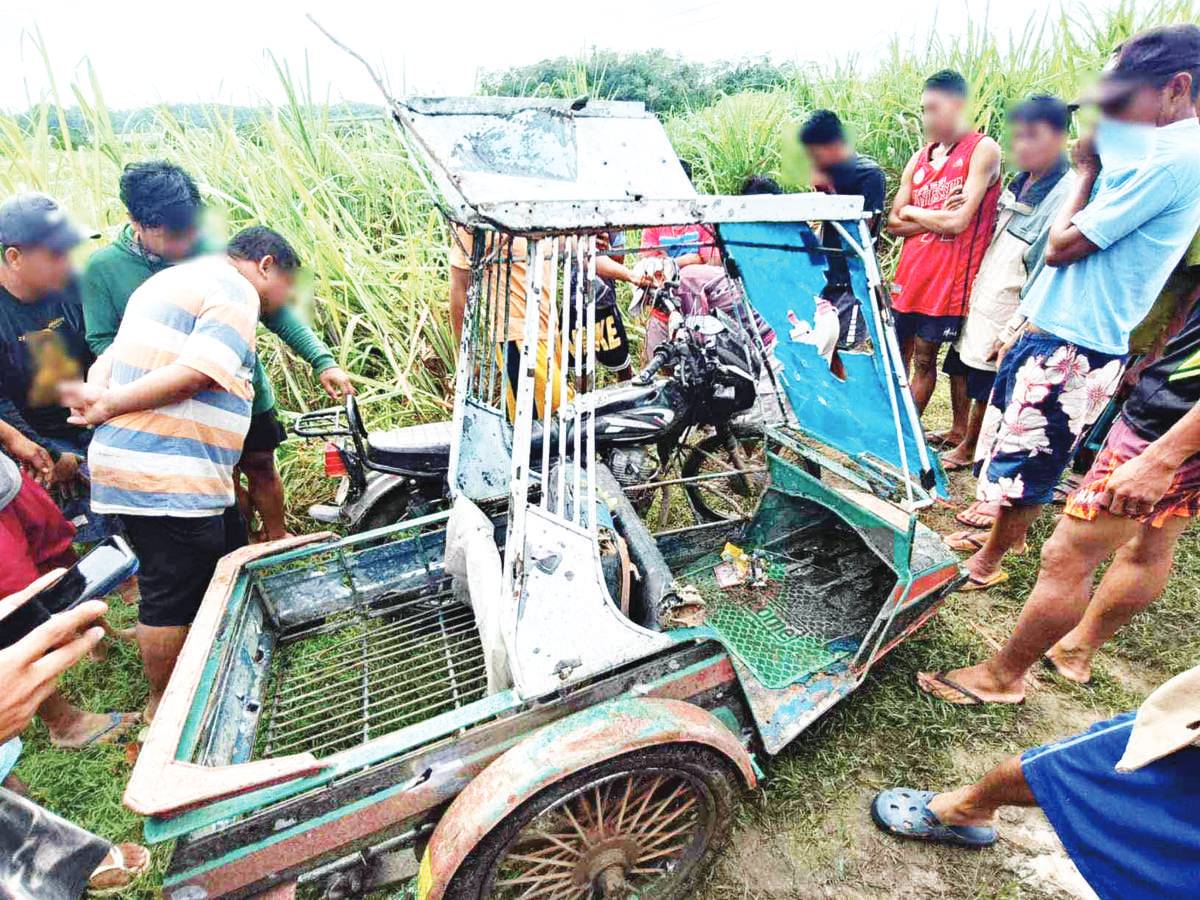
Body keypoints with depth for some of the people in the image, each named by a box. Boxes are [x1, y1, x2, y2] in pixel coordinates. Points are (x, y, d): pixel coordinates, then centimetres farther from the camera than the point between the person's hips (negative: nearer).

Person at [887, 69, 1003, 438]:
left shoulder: (983, 150, -4)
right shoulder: (919, 159, 15)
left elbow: (958, 221, -15)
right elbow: (894, 222, 8)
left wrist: (913, 211, 0)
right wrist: (938, 218, -7)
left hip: (950, 277, -6)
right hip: (910, 272, 6)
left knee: (924, 359, 0)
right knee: (900, 355, 6)